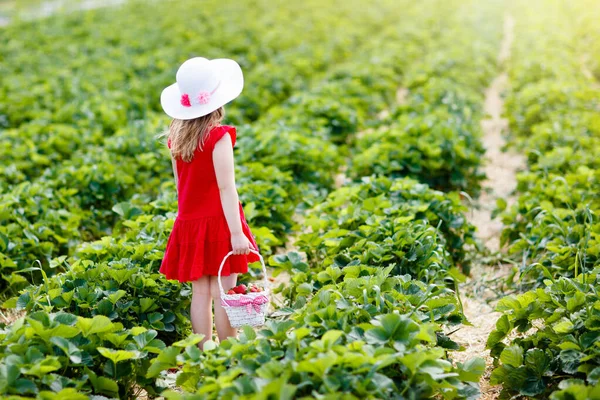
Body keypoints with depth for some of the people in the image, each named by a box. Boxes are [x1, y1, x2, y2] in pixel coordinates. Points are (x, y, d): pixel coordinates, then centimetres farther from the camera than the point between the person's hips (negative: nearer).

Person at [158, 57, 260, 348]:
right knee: (223, 294, -2)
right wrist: (237, 232, -18)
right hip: (217, 222, -6)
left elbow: (180, 185, 13)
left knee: (200, 293, 9)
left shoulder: (176, 136, 6)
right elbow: (226, 187, -17)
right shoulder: (218, 136, -13)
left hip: (189, 223, 6)